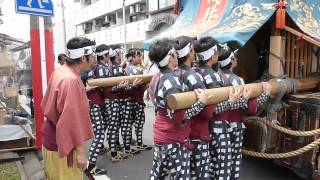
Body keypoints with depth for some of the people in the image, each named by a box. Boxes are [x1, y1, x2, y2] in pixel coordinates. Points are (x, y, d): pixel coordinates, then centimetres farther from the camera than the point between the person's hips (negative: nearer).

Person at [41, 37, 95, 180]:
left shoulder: (59, 71, 2)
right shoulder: (71, 80, -27)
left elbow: (48, 105, 13)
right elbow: (74, 120, -27)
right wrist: (81, 151, -21)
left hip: (51, 139, 9)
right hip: (62, 145, -9)